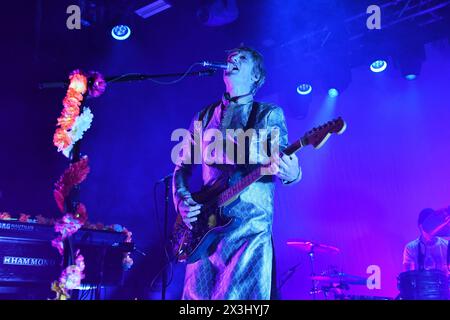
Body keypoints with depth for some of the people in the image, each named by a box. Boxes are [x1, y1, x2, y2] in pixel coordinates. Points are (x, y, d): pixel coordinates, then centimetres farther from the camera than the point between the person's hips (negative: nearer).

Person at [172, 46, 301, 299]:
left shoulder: (269, 114, 6)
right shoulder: (205, 116, 16)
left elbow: (282, 160, -3)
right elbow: (182, 167, 19)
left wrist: (291, 173, -27)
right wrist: (181, 200, 0)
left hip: (251, 226, -3)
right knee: (197, 296, 4)